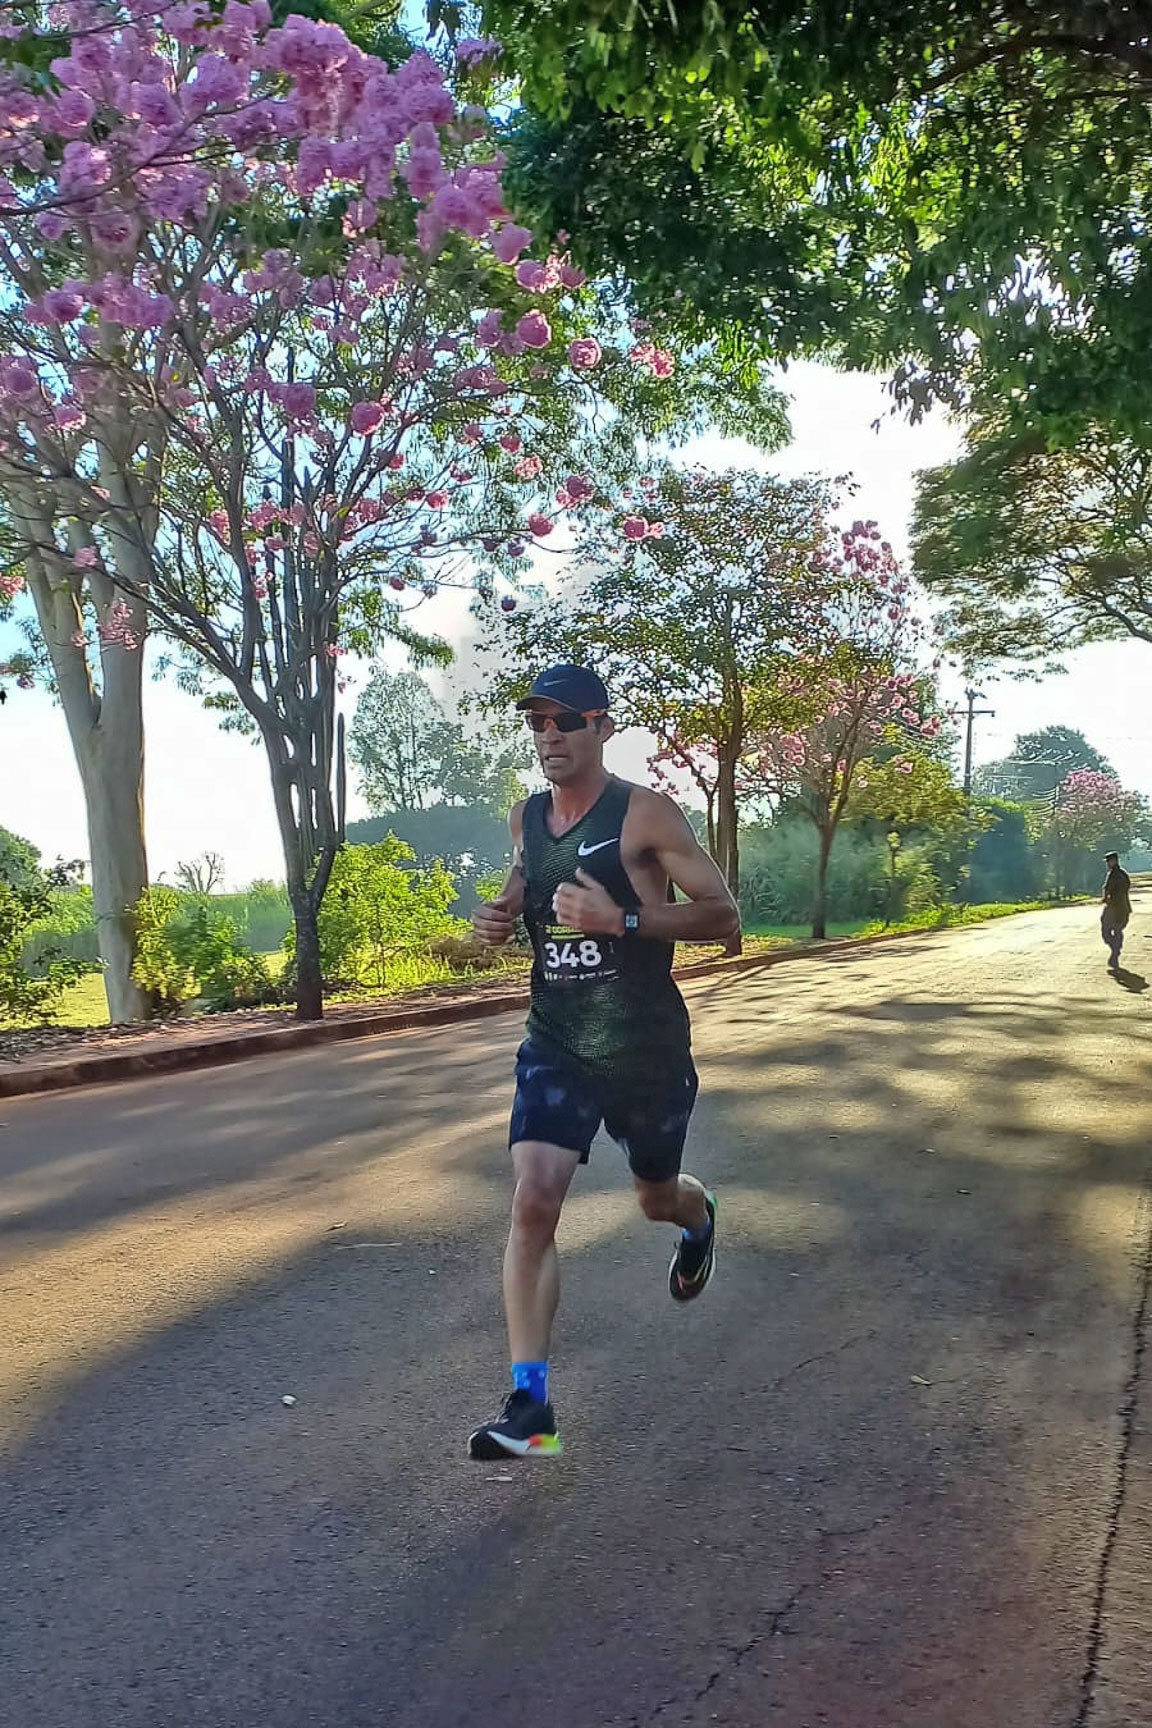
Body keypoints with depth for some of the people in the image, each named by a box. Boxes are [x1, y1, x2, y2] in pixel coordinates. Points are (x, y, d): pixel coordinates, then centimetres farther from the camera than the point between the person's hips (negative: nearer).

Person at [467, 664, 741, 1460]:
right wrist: (503, 917, -2)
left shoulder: (645, 814, -13)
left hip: (648, 1050, -3)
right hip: (555, 1047, 3)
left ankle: (699, 1217, 58)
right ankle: (531, 1407, -7)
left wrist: (622, 920, -29)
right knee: (533, 1203, -14)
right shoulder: (526, 819, 4)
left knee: (657, 1198, 18)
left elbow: (724, 916, -15)